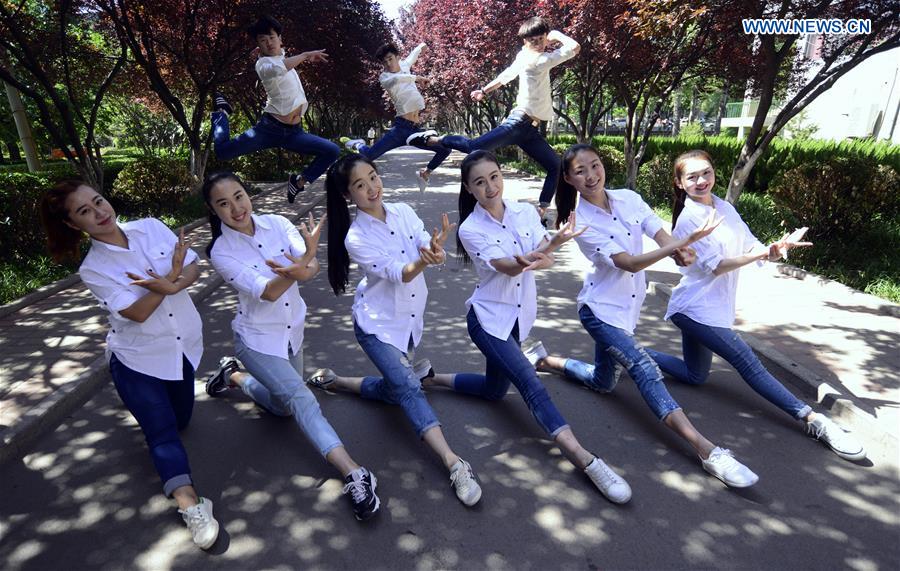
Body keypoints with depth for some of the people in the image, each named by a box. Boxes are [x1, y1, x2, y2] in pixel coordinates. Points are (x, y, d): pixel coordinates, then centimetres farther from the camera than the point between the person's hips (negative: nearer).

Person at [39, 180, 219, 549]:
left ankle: (146, 404, 51)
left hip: (183, 345, 4)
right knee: (163, 434, -11)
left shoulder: (150, 227, -5)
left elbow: (193, 268, -8)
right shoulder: (92, 269, -12)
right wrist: (170, 277, -29)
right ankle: (190, 505, -14)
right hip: (138, 360, -4)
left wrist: (169, 286, -28)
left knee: (180, 419, 21)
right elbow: (137, 313, -20)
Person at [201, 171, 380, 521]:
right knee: (301, 400, -22)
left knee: (283, 407, 19)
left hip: (293, 332, 5)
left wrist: (303, 268, -47)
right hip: (257, 340, -5)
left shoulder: (277, 224, -9)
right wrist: (300, 266, -47)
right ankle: (354, 475, -22)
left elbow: (313, 267, -22)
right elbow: (266, 292, -28)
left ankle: (234, 376, 41)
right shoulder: (221, 251, -17)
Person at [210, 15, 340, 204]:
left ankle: (298, 181, 5)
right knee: (222, 150, -8)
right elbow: (278, 69, -34)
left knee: (332, 151, -10)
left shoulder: (282, 56, 14)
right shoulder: (263, 64, -8)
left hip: (293, 132, 5)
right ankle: (221, 110, 22)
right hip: (270, 127, -5)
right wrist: (305, 55, -26)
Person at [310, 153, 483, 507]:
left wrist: (435, 251, -41)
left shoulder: (404, 212, -4)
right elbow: (398, 274, -25)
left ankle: (332, 381, 35)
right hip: (377, 323, -6)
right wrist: (423, 261, -47)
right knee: (408, 388, -22)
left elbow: (427, 248, -17)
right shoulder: (355, 238, -18)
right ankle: (454, 464, -24)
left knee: (392, 389, 15)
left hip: (410, 319, 6)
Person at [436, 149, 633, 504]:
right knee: (530, 383, -20)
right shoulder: (471, 229, -14)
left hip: (520, 316, 6)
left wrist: (553, 244, -39)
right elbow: (506, 267, -28)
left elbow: (547, 259, -15)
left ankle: (434, 379, 35)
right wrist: (529, 258, -51)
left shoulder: (526, 212, -3)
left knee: (494, 391, 17)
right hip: (489, 318, -5)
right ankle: (585, 461, -21)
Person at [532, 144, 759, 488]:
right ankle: (708, 452, -24)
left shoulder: (628, 198, -2)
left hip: (627, 305, 7)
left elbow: (661, 235, -10)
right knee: (645, 369, -23)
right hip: (601, 308, -7)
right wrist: (682, 242, -38)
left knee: (604, 382, 18)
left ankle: (544, 360, 34)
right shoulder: (582, 222, -19)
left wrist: (680, 250, -34)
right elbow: (629, 264, -27)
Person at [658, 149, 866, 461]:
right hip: (696, 308, -8)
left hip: (713, 307, 8)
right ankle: (814, 420, 0)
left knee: (694, 377, 16)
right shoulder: (688, 218, -14)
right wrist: (762, 253, -22)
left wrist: (775, 248, -15)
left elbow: (752, 247, 6)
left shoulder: (725, 208, 7)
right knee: (749, 364, -6)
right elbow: (715, 266, -16)